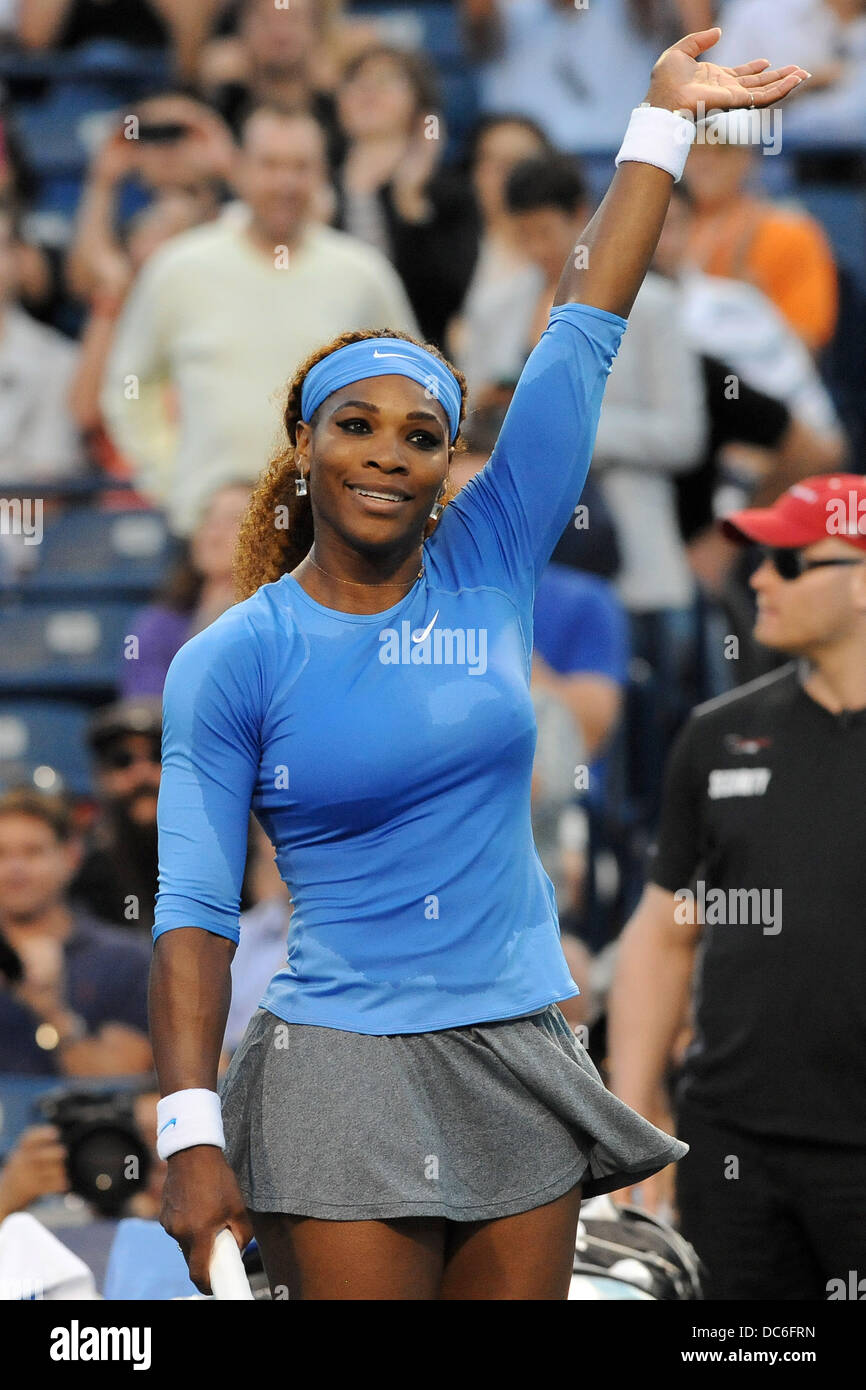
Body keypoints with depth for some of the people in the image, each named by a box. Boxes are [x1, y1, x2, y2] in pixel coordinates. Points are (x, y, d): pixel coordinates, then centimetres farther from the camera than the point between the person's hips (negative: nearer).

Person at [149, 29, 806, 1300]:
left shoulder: (487, 572, 3)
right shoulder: (232, 662, -4)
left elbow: (586, 330, 5)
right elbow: (194, 909, -7)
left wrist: (664, 118, 7)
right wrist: (192, 1136, -17)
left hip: (521, 1057, 4)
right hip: (345, 1077, -4)